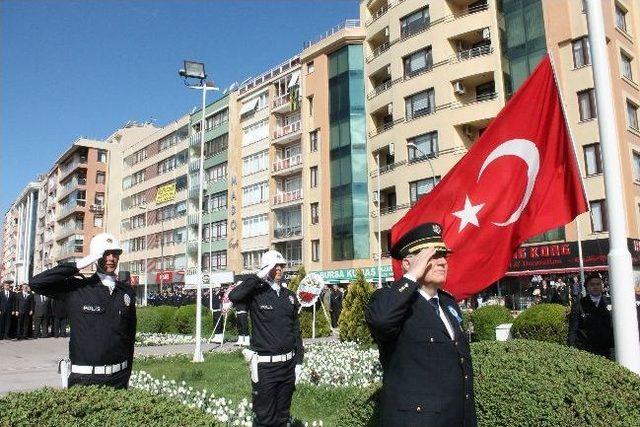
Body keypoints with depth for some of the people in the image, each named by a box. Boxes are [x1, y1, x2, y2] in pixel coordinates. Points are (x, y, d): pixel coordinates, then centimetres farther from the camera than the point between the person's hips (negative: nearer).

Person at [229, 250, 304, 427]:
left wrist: (299, 361, 9)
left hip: (288, 364, 5)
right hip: (265, 365, -5)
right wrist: (259, 276, -22)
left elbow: (296, 330, 13)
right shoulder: (256, 294, -6)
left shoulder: (290, 296, 9)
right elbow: (234, 296, -28)